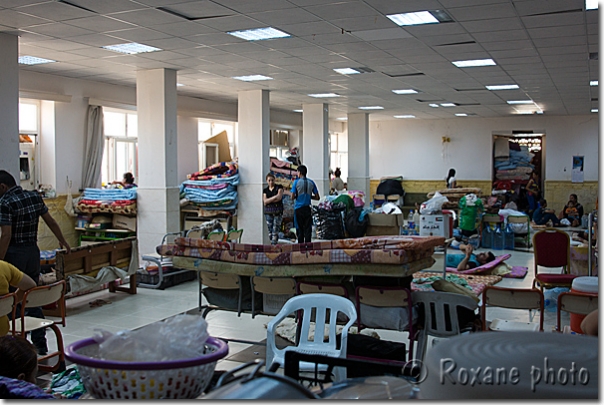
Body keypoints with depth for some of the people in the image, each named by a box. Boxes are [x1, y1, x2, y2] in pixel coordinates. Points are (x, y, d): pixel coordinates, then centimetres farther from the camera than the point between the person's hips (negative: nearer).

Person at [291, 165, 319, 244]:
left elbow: (292, 197, -9)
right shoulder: (311, 182, 4)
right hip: (308, 208, 2)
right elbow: (317, 197, 5)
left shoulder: (296, 182, -4)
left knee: (300, 229, 4)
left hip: (298, 208, -2)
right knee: (308, 229, 3)